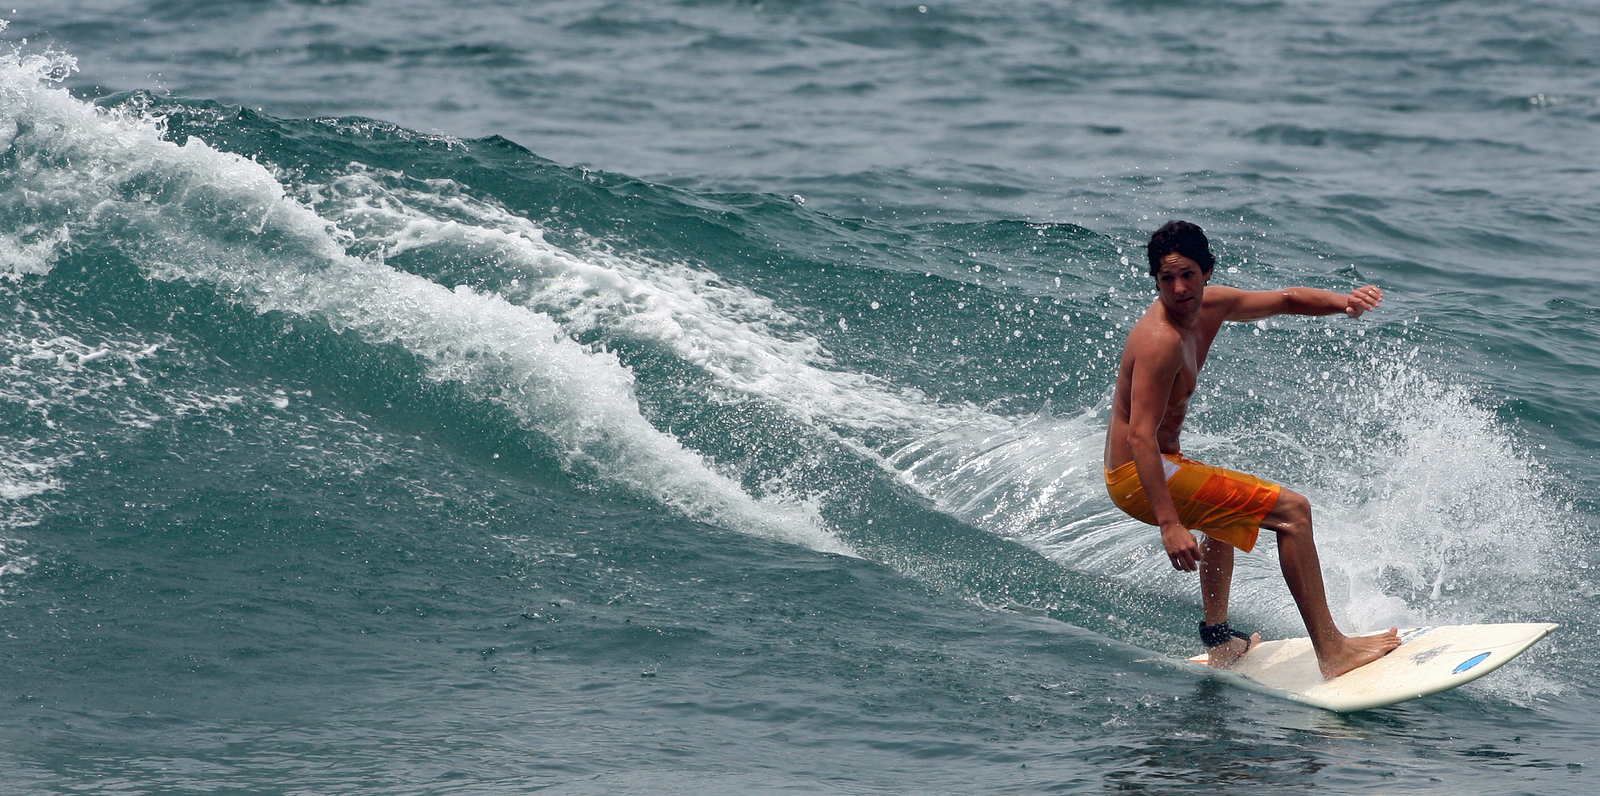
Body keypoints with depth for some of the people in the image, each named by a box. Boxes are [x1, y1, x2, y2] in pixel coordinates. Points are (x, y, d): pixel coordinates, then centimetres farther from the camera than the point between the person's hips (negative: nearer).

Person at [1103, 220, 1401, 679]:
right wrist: (1169, 524, -38)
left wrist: (1343, 302, -10)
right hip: (1139, 477, -11)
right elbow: (1140, 436, -31)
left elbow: (1286, 300, 12)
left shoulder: (1211, 306, 2)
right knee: (1291, 510, -13)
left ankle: (1219, 642, 50)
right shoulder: (1161, 340, -26)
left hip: (1156, 466, 11)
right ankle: (1331, 651, -14)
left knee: (1227, 510, 40)